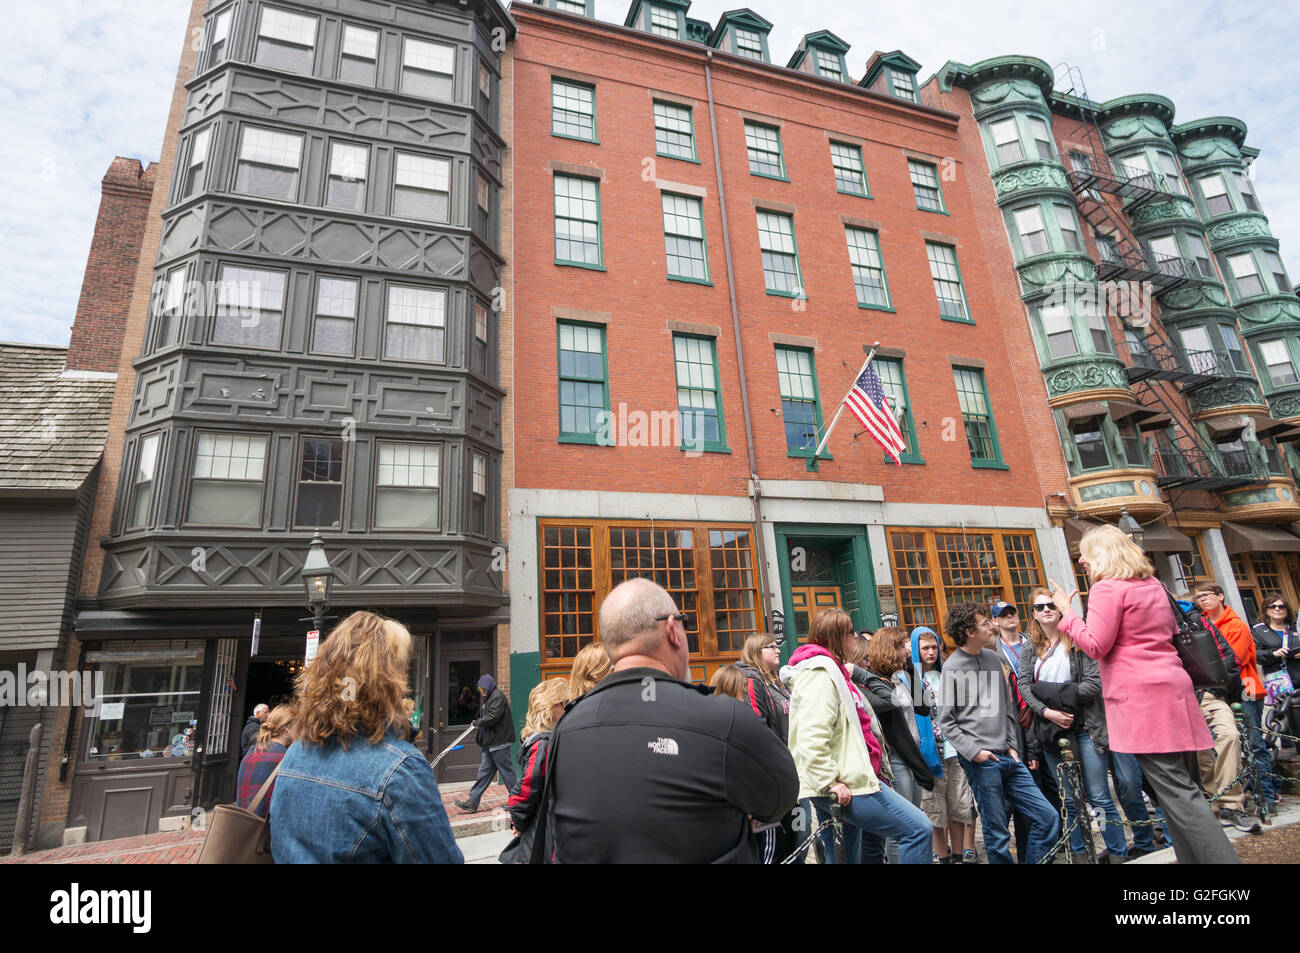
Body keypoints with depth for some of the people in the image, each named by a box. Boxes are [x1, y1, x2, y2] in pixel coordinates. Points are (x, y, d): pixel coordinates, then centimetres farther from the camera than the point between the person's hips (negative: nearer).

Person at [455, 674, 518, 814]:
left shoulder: (498, 696, -14)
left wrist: (477, 722, -7)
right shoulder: (488, 698, 17)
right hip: (490, 743, 10)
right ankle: (471, 802, 14)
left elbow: (492, 717, -21)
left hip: (499, 742, -10)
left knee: (506, 771, -1)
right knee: (484, 772, 11)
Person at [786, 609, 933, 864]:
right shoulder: (820, 672, -15)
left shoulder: (832, 671, 20)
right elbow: (812, 736, -24)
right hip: (843, 785, -11)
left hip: (840, 785, 11)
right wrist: (830, 782, -22)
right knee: (919, 829, -9)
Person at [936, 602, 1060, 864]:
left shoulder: (994, 658, 11)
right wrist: (974, 751, -12)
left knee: (1048, 818, 5)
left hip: (1008, 757, 6)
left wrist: (1012, 744, 10)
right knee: (997, 834, 1)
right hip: (981, 761, -6)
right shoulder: (952, 668, -8)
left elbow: (1007, 706, 18)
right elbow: (946, 722, -6)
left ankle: (1031, 861, 19)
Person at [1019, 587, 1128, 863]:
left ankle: (1118, 854, 17)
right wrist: (1047, 711, -15)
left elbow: (1095, 682, -12)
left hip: (1084, 727, -3)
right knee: (1069, 800, 11)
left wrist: (1057, 693, -14)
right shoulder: (1029, 649, 8)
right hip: (1051, 730, 3)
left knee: (1099, 797, 1)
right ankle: (1078, 854, 22)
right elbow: (1024, 686, -1)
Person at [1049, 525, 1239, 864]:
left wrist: (1067, 611, -4)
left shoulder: (1107, 588, -10)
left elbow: (1095, 646, -14)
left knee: (1176, 793, -7)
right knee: (1183, 788, 13)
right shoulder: (1153, 584, 17)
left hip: (1141, 696, -9)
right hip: (1173, 687, 9)